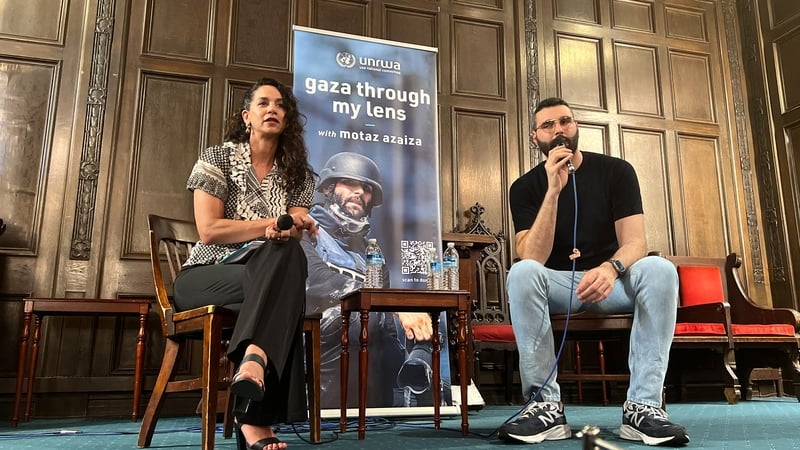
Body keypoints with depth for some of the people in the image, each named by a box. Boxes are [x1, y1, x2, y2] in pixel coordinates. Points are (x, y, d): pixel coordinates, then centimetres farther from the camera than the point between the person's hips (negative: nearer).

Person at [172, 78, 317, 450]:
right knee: (283, 278, -35)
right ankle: (256, 420, -41)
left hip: (266, 277, 3)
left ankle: (253, 364, -50)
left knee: (286, 255, -35)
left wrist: (287, 232, -24)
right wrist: (277, 223, -15)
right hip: (206, 277, -3)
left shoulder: (297, 173, 12)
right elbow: (209, 230, -10)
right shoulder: (218, 158, 2)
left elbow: (292, 236, 1)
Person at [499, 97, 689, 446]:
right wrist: (554, 190, -26)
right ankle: (546, 405, -29)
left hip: (610, 279, 1)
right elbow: (533, 258, -17)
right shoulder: (525, 187, -4)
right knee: (522, 272, -33)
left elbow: (634, 241, -11)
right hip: (558, 283, -1)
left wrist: (611, 268, -36)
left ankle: (642, 405, -28)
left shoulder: (616, 171, -2)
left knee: (659, 269, -30)